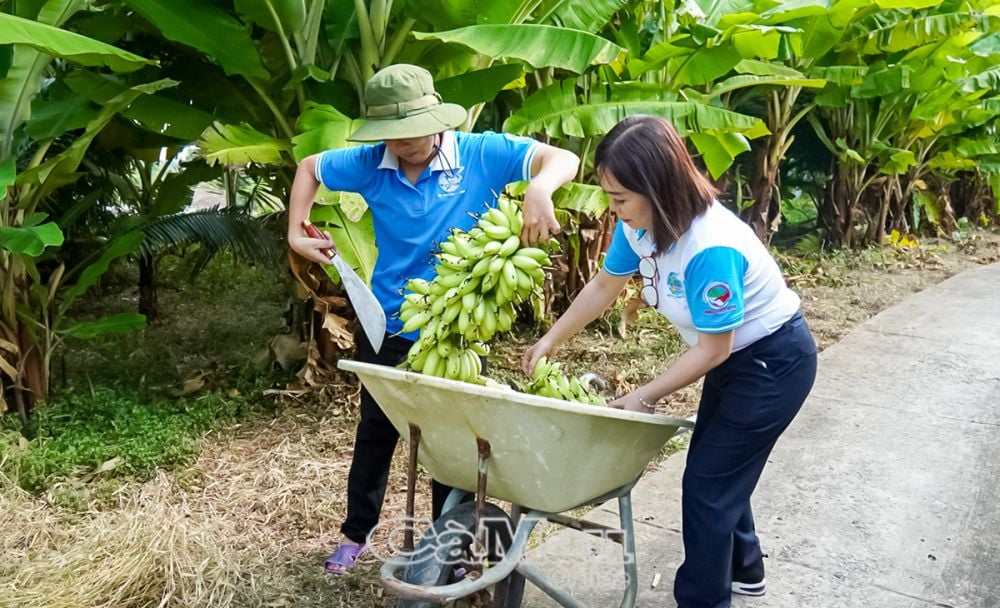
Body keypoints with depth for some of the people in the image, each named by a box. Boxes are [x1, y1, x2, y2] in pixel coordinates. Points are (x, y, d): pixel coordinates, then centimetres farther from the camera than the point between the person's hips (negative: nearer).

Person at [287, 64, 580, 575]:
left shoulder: (481, 154, -16)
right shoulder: (370, 164, -8)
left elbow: (563, 159, -20)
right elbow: (308, 168, 9)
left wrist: (539, 190, -42)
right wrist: (296, 234, 0)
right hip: (388, 326, 3)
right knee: (375, 434, 19)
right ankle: (356, 533, 40)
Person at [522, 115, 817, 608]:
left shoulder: (711, 248, -37)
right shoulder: (640, 224, -13)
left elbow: (711, 349, -27)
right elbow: (605, 285, 3)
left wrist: (642, 397, -20)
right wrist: (550, 340, 5)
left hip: (775, 362, -8)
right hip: (735, 356, 9)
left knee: (707, 482, -3)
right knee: (718, 471, 21)